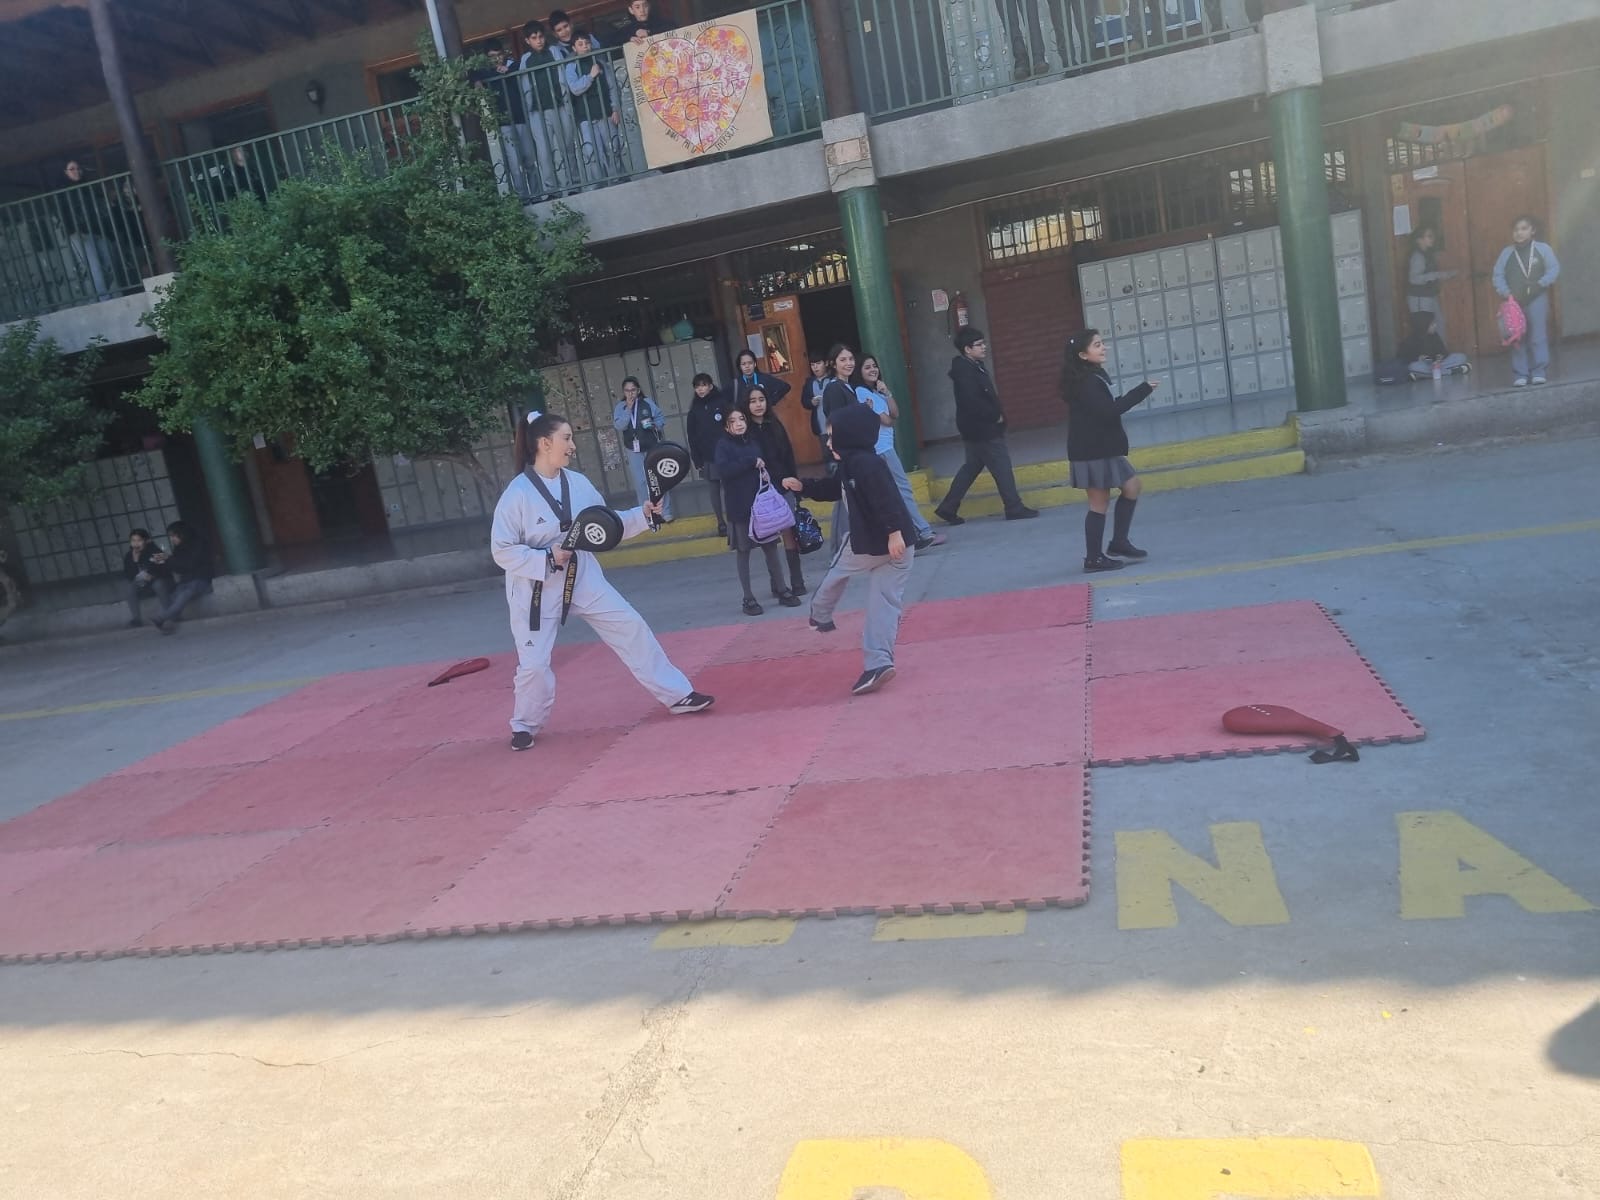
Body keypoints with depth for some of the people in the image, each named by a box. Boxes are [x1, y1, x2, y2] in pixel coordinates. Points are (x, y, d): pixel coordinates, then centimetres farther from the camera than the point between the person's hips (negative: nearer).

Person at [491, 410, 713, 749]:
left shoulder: (578, 483, 0)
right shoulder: (518, 493, -18)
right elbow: (502, 551, -16)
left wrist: (643, 515, -4)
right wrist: (547, 558, -26)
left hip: (582, 578, 5)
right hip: (536, 588, -5)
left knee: (631, 628, 3)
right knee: (534, 662, 0)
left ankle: (677, 694, 15)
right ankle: (525, 725, 27)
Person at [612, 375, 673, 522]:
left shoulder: (648, 403, -2)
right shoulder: (620, 407, -2)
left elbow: (661, 419, 3)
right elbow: (619, 426, -15)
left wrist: (655, 425, -18)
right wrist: (628, 409, -20)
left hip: (653, 447, 0)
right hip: (634, 451, 0)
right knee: (640, 483, 0)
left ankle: (666, 513, 11)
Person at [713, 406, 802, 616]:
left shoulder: (754, 443, 7)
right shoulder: (724, 445, -6)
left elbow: (764, 471, 13)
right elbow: (723, 471, -22)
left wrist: (781, 481, -1)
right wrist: (751, 462, -18)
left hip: (762, 503, 4)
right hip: (739, 507, -4)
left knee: (770, 546, 7)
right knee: (742, 551, 4)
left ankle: (780, 589, 19)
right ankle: (749, 598, 11)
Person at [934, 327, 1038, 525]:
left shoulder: (975, 366, 13)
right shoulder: (965, 372, -19)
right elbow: (973, 402, -26)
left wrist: (996, 414, 5)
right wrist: (996, 416, -15)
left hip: (978, 429, 10)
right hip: (981, 430, -10)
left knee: (971, 468, 15)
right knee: (1002, 468, -3)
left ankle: (947, 508, 18)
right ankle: (1014, 508, 6)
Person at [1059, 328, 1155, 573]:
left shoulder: (1096, 375, 12)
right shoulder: (1086, 382, -19)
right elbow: (1109, 411, -25)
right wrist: (1142, 390, -20)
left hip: (1103, 448, 10)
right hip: (1092, 451, -10)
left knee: (1131, 487, 14)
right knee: (1099, 503, -2)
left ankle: (1118, 544, 21)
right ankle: (1094, 559, 7)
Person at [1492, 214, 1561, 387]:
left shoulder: (1543, 248, 4)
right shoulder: (1506, 253, 9)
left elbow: (1554, 270, 0)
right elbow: (1498, 276, 4)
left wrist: (1539, 284, -14)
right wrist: (1506, 293, -11)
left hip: (1537, 299, -2)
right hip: (1514, 301, 2)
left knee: (1538, 336, -2)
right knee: (1517, 338, 0)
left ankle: (1539, 372, 3)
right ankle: (1521, 374, 3)